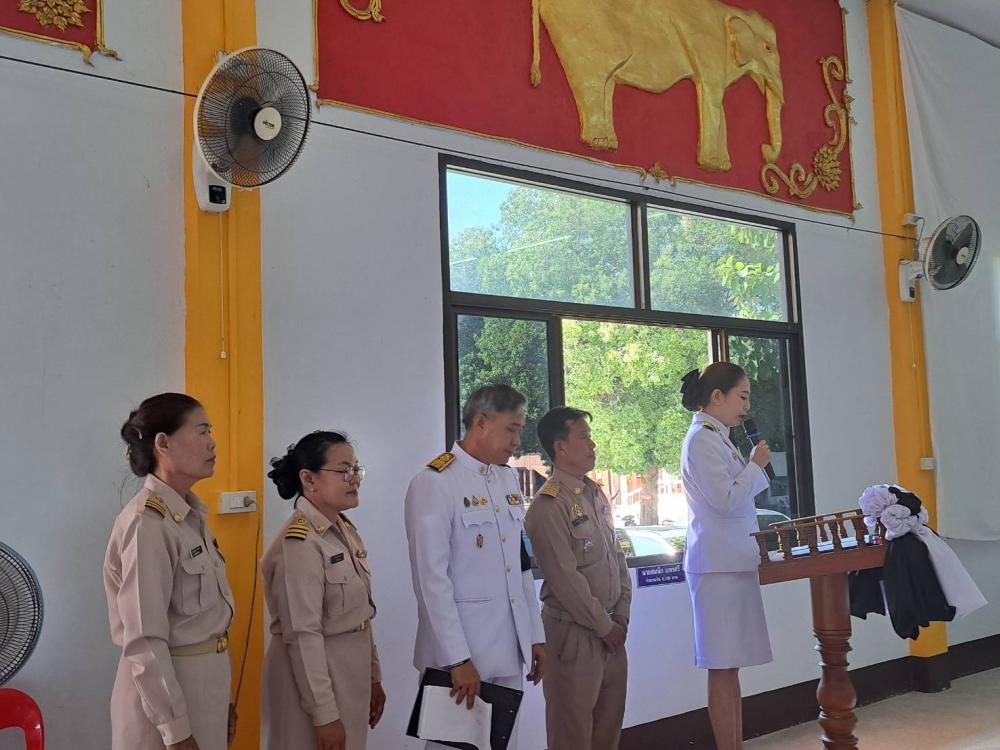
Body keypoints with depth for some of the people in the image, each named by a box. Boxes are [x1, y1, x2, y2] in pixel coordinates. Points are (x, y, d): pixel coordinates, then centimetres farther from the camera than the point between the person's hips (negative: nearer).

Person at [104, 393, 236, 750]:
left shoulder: (191, 515, 6)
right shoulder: (147, 523, -20)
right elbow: (144, 642, -21)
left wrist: (221, 697, 16)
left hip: (205, 680, 8)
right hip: (165, 685, -8)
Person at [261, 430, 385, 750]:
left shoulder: (347, 531, 7)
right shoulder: (299, 543, -20)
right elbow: (302, 635, -22)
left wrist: (374, 676, 15)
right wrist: (324, 713, -21)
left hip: (351, 674, 8)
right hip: (312, 678, -8)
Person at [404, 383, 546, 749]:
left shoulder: (509, 478, 10)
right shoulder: (434, 483, -14)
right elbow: (432, 580, -17)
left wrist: (535, 635, 11)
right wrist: (458, 659, -18)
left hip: (510, 649, 7)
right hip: (459, 652, -7)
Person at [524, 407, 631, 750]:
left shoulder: (596, 494, 10)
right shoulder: (548, 506, -17)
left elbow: (618, 557, 13)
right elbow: (566, 579, -18)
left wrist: (620, 618, 4)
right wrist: (605, 627, -10)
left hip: (611, 629, 8)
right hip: (574, 632, -7)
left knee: (610, 722, 16)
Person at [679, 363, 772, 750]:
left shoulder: (716, 438, 17)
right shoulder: (702, 439, -12)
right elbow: (727, 500, -18)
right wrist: (756, 465, -6)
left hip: (733, 561, 10)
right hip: (718, 563, -10)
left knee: (729, 665, 12)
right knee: (722, 667, -4)